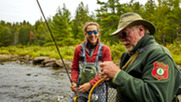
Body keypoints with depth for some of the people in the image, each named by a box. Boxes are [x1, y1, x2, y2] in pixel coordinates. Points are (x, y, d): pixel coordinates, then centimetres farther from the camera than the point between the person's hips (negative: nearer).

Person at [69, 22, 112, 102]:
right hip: (80, 88, 1)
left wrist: (90, 84, -16)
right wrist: (74, 81, -7)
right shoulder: (79, 49, 3)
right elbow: (74, 68, 10)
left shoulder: (105, 49, -3)